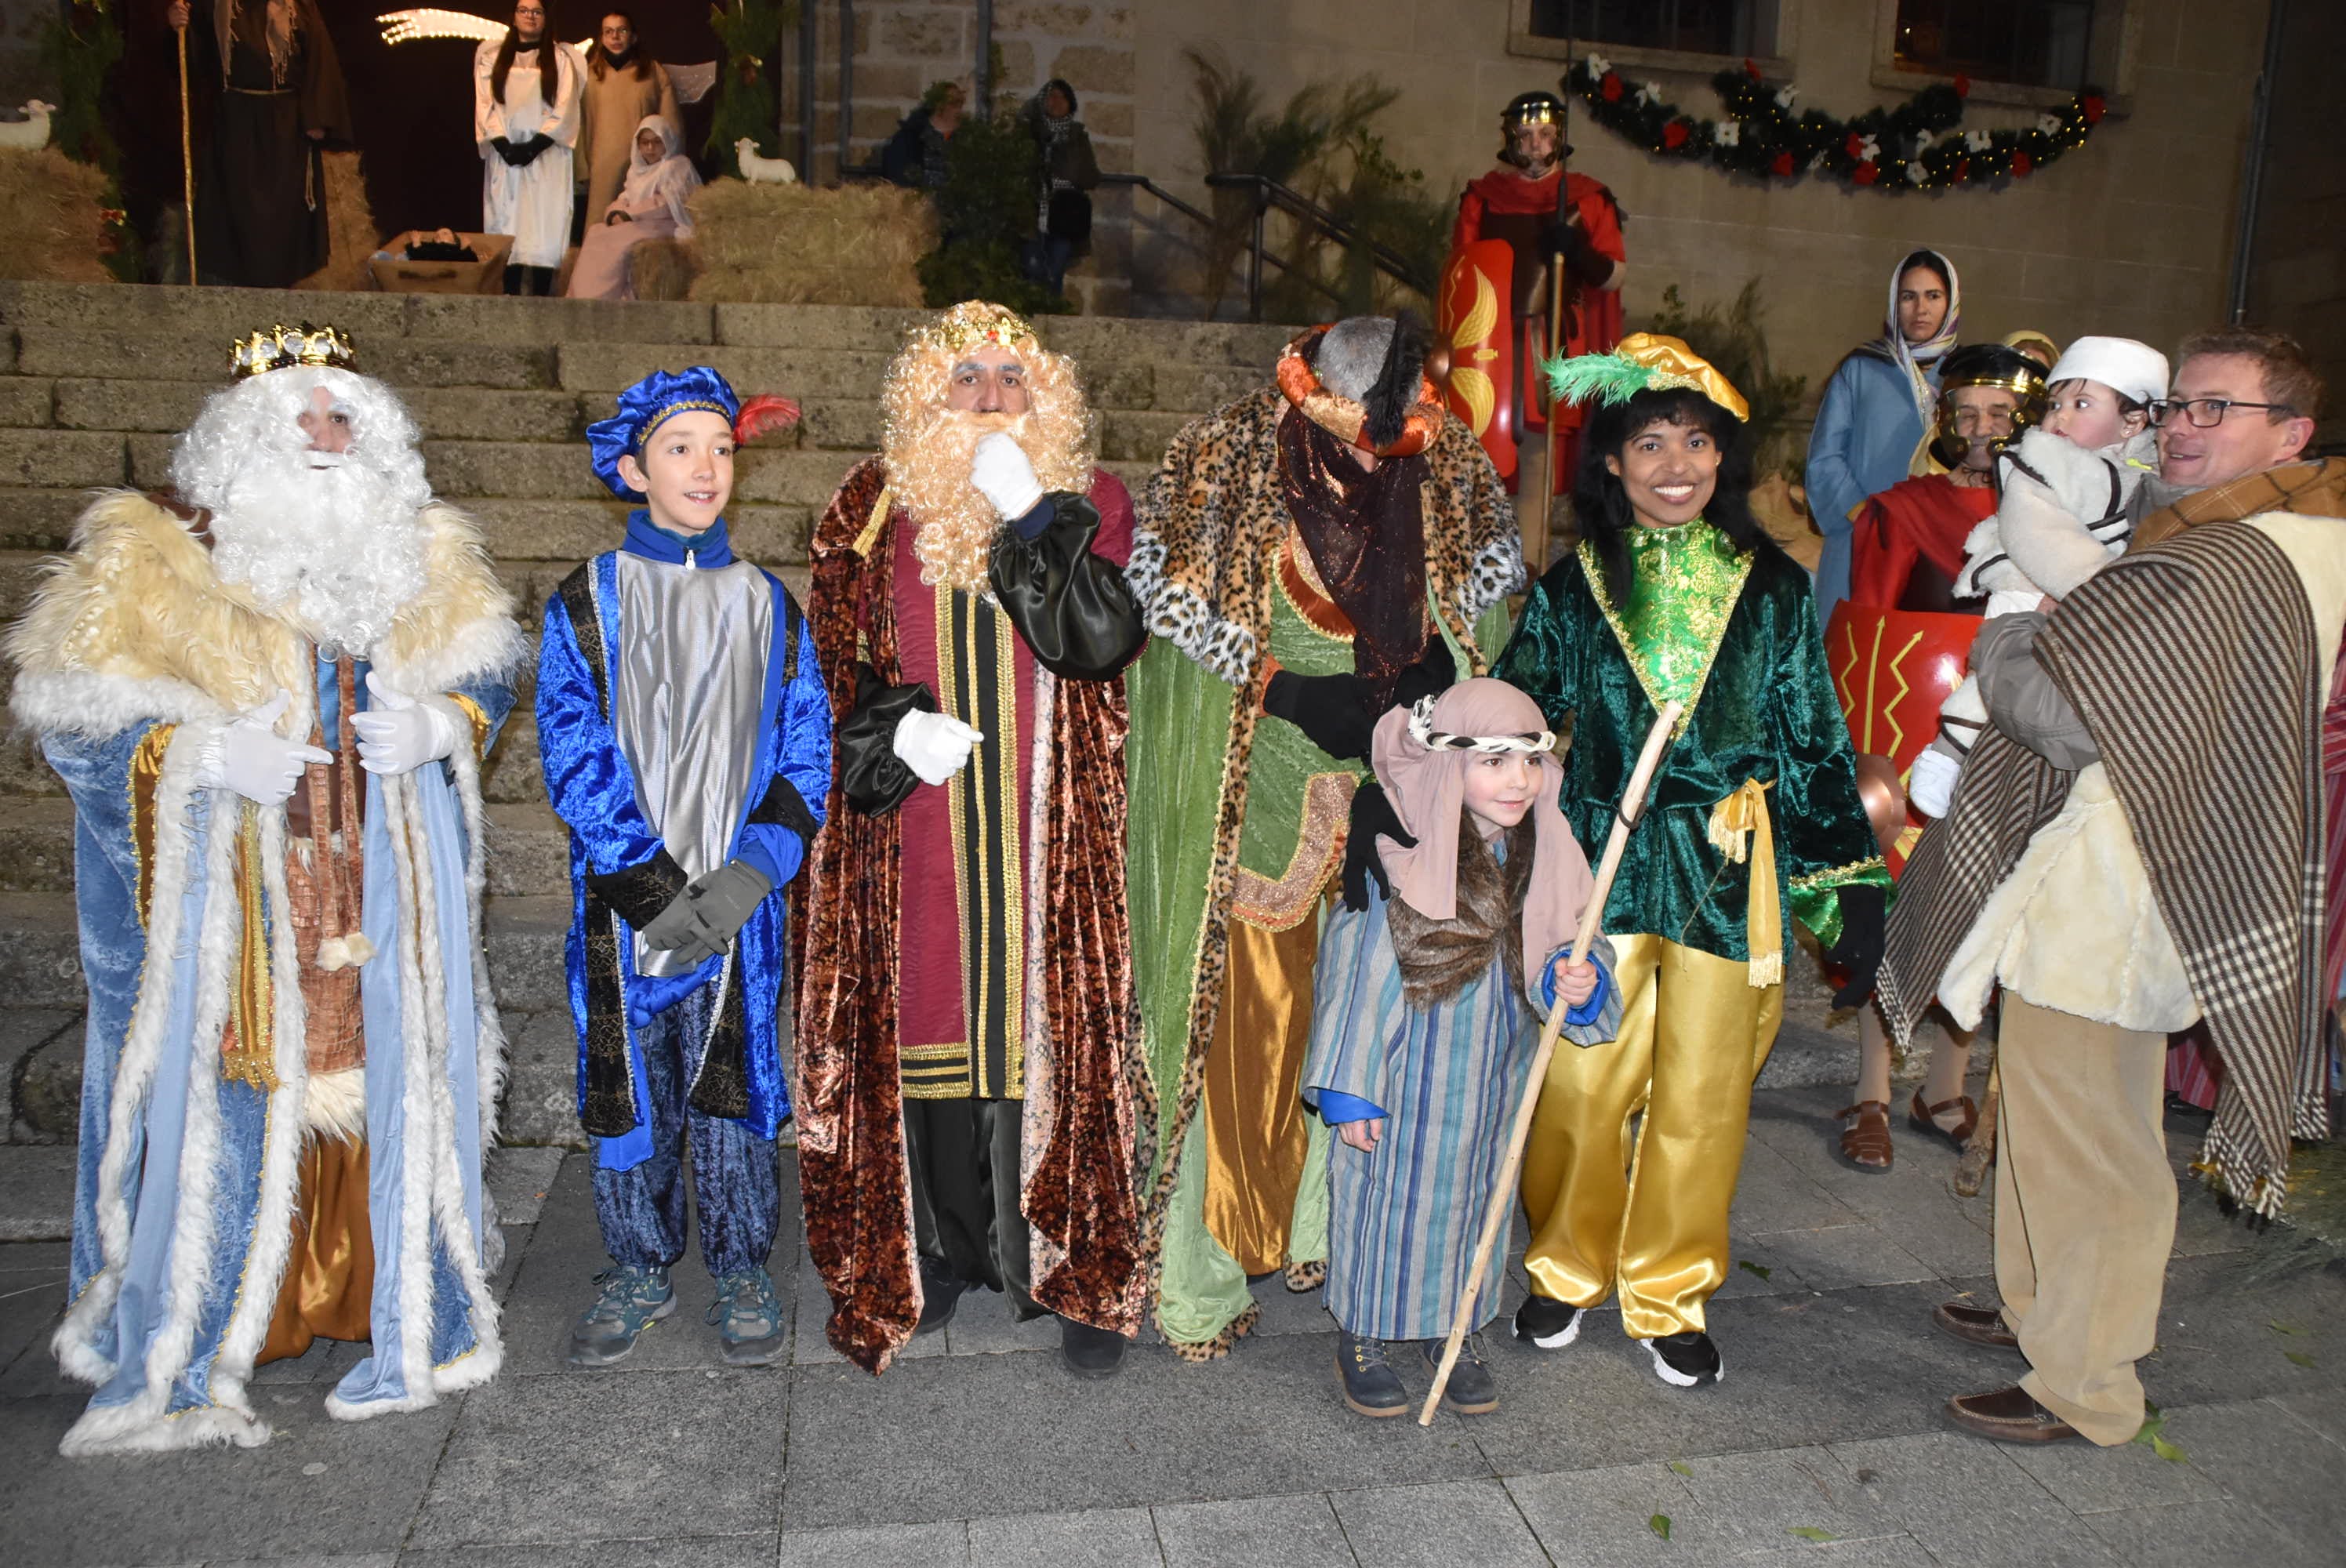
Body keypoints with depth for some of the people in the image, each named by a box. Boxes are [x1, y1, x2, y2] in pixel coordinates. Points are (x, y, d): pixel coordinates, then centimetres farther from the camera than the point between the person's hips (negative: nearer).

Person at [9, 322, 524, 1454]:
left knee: (390, 1087, 6)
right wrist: (203, 753, -17)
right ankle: (176, 1367, 14)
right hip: (225, 892, -3)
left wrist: (437, 725, -6)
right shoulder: (153, 556, -2)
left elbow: (483, 678, 16)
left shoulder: (424, 557, 10)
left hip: (386, 888, 3)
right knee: (219, 1101, -1)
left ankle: (402, 1321, 22)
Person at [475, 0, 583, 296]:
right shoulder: (492, 55, 12)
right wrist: (503, 145, -9)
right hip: (505, 154, 2)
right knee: (506, 227, -3)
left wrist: (535, 145, -12)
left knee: (544, 226, -10)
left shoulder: (561, 58, 8)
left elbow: (565, 110, -1)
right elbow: (485, 105, 6)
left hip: (546, 155, -2)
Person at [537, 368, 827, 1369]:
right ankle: (639, 1270, 28)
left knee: (732, 1088, 6)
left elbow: (806, 755, 3)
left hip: (738, 905, 1)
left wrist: (748, 875, -11)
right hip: (621, 906, 0)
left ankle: (741, 1274, 23)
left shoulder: (769, 606, 7)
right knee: (626, 1090, 8)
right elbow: (573, 757, -5)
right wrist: (652, 884, -14)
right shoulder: (585, 603, 2)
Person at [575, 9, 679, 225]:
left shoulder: (656, 73, 9)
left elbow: (671, 124, 8)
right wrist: (582, 171, 2)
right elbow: (579, 124, 9)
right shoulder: (590, 74, 10)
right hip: (602, 172, 0)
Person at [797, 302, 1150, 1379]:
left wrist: (1034, 520, -17)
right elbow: (835, 657, 11)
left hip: (1049, 834, -1)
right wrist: (887, 731, -7)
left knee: (1054, 1020, -1)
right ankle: (943, 1252, 23)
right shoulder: (876, 508, 8)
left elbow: (1101, 646, -11)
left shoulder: (1089, 503, 4)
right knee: (925, 1018, 5)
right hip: (918, 830, 2)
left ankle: (1075, 1271, 12)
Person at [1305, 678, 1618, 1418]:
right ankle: (1363, 1335, 30)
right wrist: (1347, 1088, -10)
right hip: (1403, 1077, -4)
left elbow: (1579, 951, 5)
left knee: (1477, 1192, 18)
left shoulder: (1548, 859, -6)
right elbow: (1354, 974, -13)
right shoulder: (1391, 861, -19)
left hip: (1493, 1078, 4)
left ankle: (1455, 1326, 39)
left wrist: (1579, 982, -20)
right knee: (1386, 1194, 9)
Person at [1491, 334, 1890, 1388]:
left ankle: (1669, 1295, 29)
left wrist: (1853, 887, 4)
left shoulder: (1773, 588, 4)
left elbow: (1815, 743, 6)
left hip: (1732, 872, 1)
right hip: (1602, 868, 0)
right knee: (1581, 1086, 4)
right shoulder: (1572, 588, 3)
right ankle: (1566, 1269, 29)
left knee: (1703, 1099, 8)